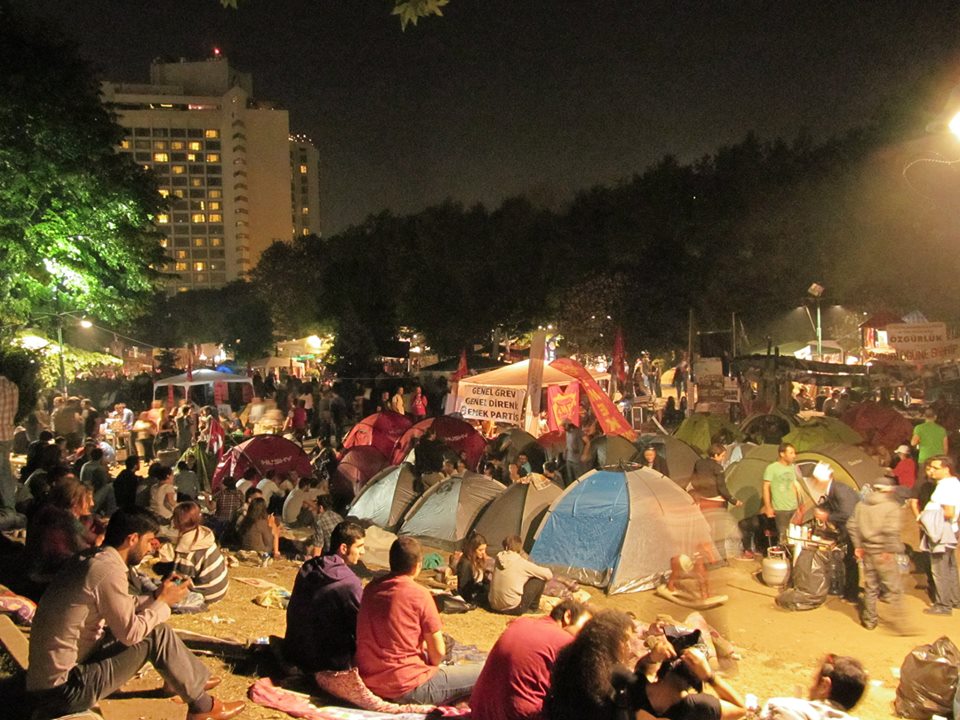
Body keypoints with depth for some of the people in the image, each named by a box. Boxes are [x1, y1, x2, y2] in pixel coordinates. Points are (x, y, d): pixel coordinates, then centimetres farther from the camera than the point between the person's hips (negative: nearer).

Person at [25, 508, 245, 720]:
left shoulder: (91, 560, 6)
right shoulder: (108, 571, -22)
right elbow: (130, 633, -18)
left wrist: (157, 597, 5)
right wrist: (163, 602, -5)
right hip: (64, 688, -9)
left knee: (152, 625, 11)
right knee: (157, 634, -9)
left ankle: (195, 680, 26)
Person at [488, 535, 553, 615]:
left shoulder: (499, 559, 2)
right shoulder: (522, 563, -13)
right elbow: (548, 575, -5)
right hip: (513, 609, -6)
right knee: (539, 579, 4)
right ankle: (532, 608, 18)